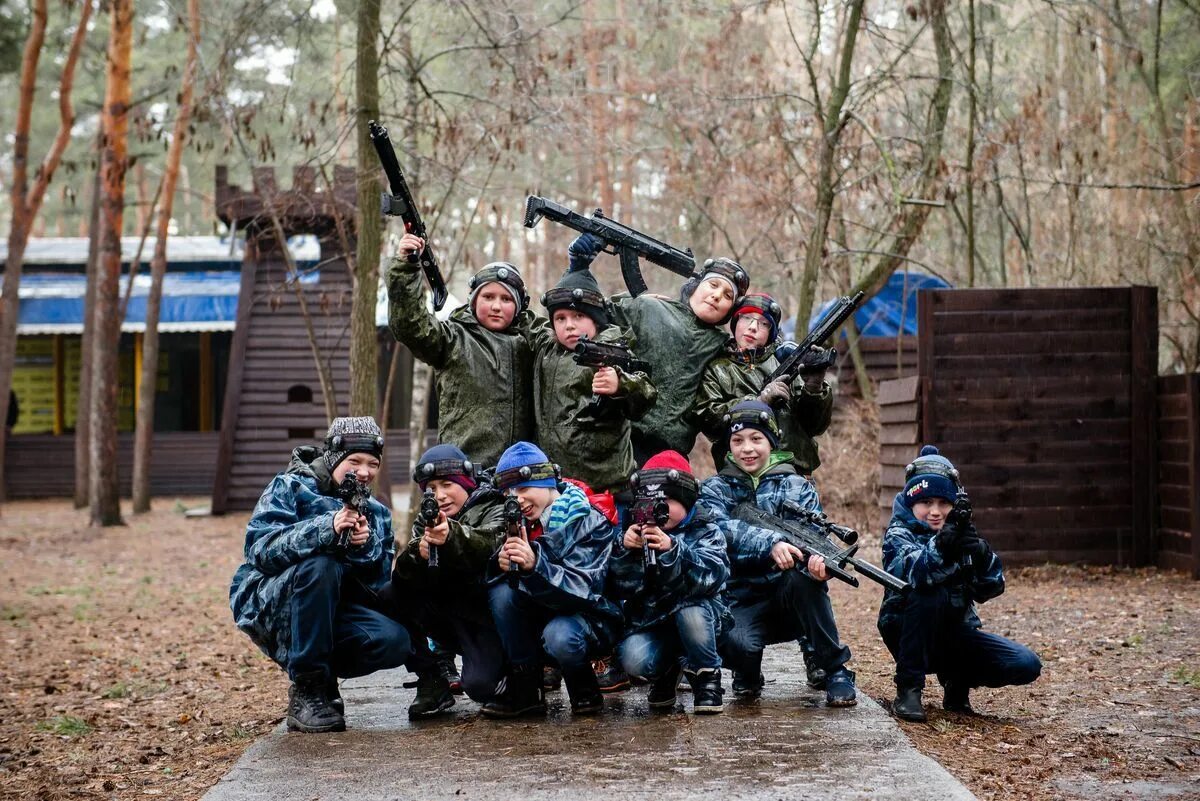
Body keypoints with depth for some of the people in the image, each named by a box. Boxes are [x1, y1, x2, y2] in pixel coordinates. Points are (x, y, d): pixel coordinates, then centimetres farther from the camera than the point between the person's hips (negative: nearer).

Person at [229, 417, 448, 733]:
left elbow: (379, 583, -1)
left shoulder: (376, 513, 11)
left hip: (330, 616, 3)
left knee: (394, 641, -27)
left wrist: (365, 546, -22)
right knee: (321, 565, -34)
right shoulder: (289, 488, -3)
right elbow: (260, 547, -21)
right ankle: (307, 690, -26)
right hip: (269, 608, -3)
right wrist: (327, 529, -34)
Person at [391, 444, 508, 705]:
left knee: (479, 685, -25)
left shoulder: (494, 510, -6)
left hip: (488, 612, -5)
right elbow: (403, 571, -8)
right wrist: (419, 555, -32)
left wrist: (452, 536, -51)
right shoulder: (427, 522, 9)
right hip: (451, 611, 5)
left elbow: (489, 547, -30)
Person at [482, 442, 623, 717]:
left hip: (590, 615, -6)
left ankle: (584, 690, -3)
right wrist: (502, 565, -28)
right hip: (542, 613, 6)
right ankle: (525, 691, -14)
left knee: (559, 637, -37)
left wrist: (534, 565, -43)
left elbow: (582, 587, -28)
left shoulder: (589, 522, -17)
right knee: (502, 591, -22)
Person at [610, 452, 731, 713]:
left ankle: (707, 679, -9)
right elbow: (621, 589, -5)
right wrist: (625, 551, -24)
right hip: (650, 623, 2)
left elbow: (711, 577, -25)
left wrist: (672, 550, -39)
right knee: (633, 659, -28)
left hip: (698, 619, -2)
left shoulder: (705, 532, -4)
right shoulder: (638, 533, 4)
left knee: (690, 611, -36)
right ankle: (665, 674, 11)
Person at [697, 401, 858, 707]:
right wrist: (770, 544, -38)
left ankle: (835, 670, -18)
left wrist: (818, 560, -35)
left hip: (792, 596, 1)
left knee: (802, 576, -34)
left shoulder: (796, 487, 6)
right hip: (742, 600, -1)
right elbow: (723, 527, -18)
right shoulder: (715, 489, 4)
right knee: (735, 644, -34)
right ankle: (748, 675, 5)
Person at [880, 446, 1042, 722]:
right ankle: (908, 689, -21)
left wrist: (982, 554, -30)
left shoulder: (960, 532, 3)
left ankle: (957, 681, 12)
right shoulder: (899, 533, -10)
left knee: (1026, 665, -15)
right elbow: (911, 572, -34)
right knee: (930, 593, -34)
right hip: (908, 632, -4)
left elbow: (990, 589, -10)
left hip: (956, 632, 4)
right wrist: (941, 547, -51)